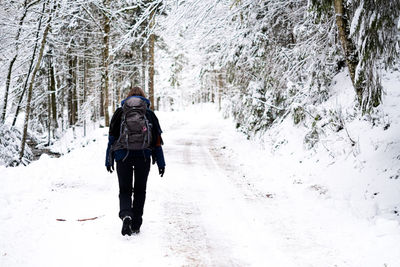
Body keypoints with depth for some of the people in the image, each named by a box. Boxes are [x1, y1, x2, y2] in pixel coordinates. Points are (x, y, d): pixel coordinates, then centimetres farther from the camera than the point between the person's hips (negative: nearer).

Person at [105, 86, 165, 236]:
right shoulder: (149, 114, 8)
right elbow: (157, 140, 6)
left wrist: (109, 160, 8)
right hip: (143, 156, 1)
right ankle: (136, 225, 12)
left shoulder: (119, 113, 7)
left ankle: (126, 215, -21)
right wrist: (161, 163, 9)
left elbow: (112, 138, 4)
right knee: (140, 190, 12)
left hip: (123, 156, 0)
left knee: (124, 190, 7)